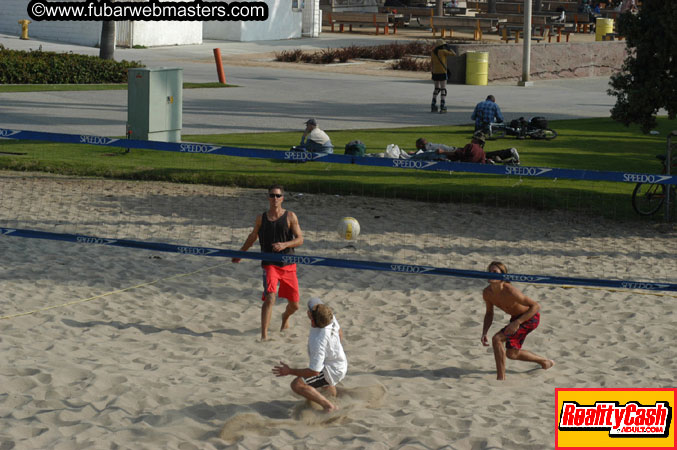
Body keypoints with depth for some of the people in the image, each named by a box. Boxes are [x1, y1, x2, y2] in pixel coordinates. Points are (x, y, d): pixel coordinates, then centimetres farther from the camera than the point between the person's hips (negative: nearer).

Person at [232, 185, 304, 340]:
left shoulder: (290, 217, 0)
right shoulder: (261, 218, 4)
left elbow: (300, 239, -4)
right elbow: (253, 237, 20)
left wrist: (284, 244, -22)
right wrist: (240, 254, 29)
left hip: (288, 265, 1)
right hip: (270, 264, -1)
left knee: (294, 305, 10)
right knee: (270, 298, -24)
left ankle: (285, 317, 47)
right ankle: (264, 335, -21)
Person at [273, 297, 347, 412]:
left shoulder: (318, 342, -37)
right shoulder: (329, 316, -17)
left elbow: (314, 372, -31)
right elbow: (340, 334, 6)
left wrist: (289, 371, -21)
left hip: (332, 371, -9)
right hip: (341, 363, 9)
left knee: (297, 385, -19)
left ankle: (329, 406, -17)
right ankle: (332, 391, 54)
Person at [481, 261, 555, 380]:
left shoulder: (510, 291, -35)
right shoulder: (487, 293, -14)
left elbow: (536, 306, -30)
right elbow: (489, 313, 3)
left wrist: (517, 322, -36)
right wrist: (484, 333, -11)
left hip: (530, 318, -8)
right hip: (516, 317, 8)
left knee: (497, 339, -24)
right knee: (512, 354, 20)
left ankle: (501, 377, -14)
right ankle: (545, 362, 45)